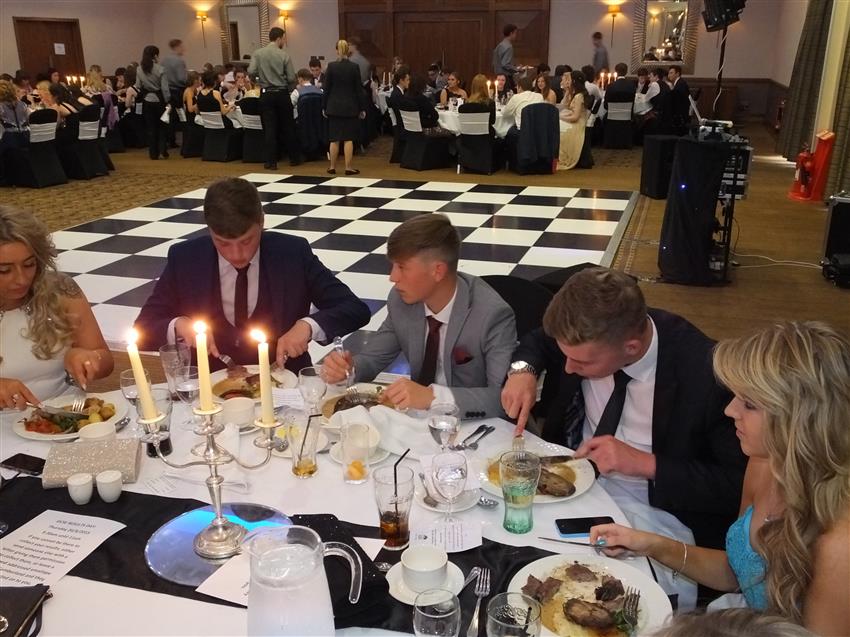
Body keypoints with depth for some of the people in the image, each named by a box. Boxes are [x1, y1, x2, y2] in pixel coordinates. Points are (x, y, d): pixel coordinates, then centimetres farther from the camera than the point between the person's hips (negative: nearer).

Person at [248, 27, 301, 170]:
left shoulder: (257, 54, -2)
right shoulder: (284, 55, -6)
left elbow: (251, 72, -10)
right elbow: (292, 78, -8)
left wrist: (262, 75, 10)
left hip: (266, 94, 1)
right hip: (282, 94, -1)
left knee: (269, 128, 4)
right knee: (288, 127, 10)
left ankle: (271, 161, 3)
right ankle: (294, 158, 18)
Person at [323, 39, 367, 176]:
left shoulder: (331, 66, -5)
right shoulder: (354, 67, -6)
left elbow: (326, 88, -2)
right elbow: (358, 89, -2)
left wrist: (324, 107, 6)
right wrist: (362, 108, 4)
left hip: (334, 106, 1)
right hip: (350, 107, -1)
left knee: (334, 139, 6)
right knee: (348, 138, 2)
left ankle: (332, 167, 11)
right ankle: (348, 167, 2)